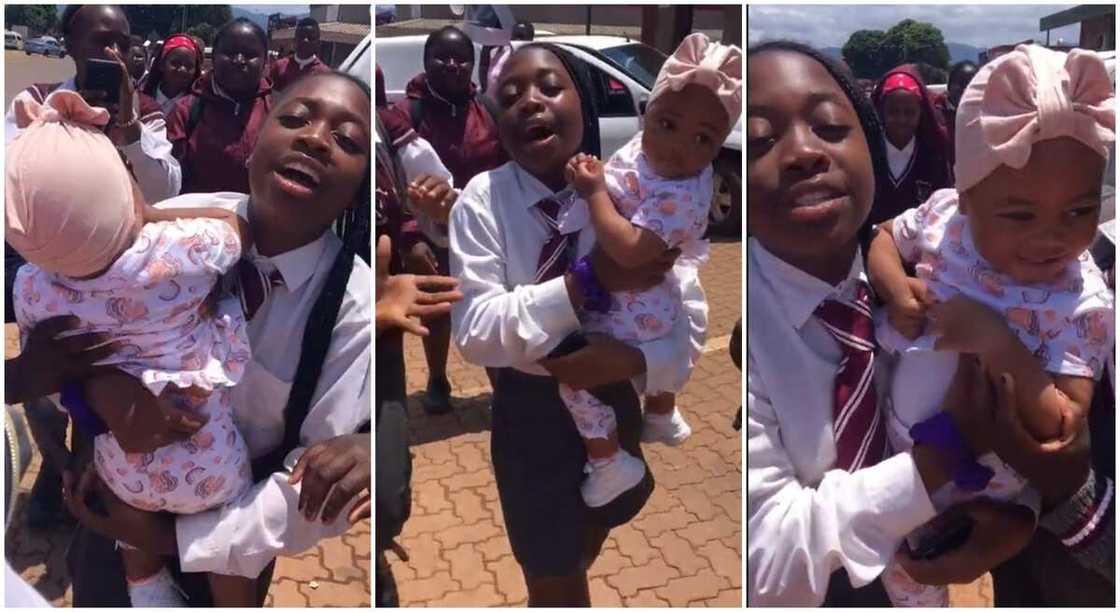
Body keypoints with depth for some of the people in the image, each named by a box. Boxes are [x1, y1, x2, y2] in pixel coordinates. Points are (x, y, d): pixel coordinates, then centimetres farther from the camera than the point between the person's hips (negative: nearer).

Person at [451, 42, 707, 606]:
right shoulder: (482, 201, -17)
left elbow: (691, 326, -10)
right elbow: (474, 334, -25)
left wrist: (629, 359, -30)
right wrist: (589, 281, -35)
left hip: (615, 405, 3)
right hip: (529, 413, -2)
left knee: (590, 538, 29)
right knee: (551, 575, 16)